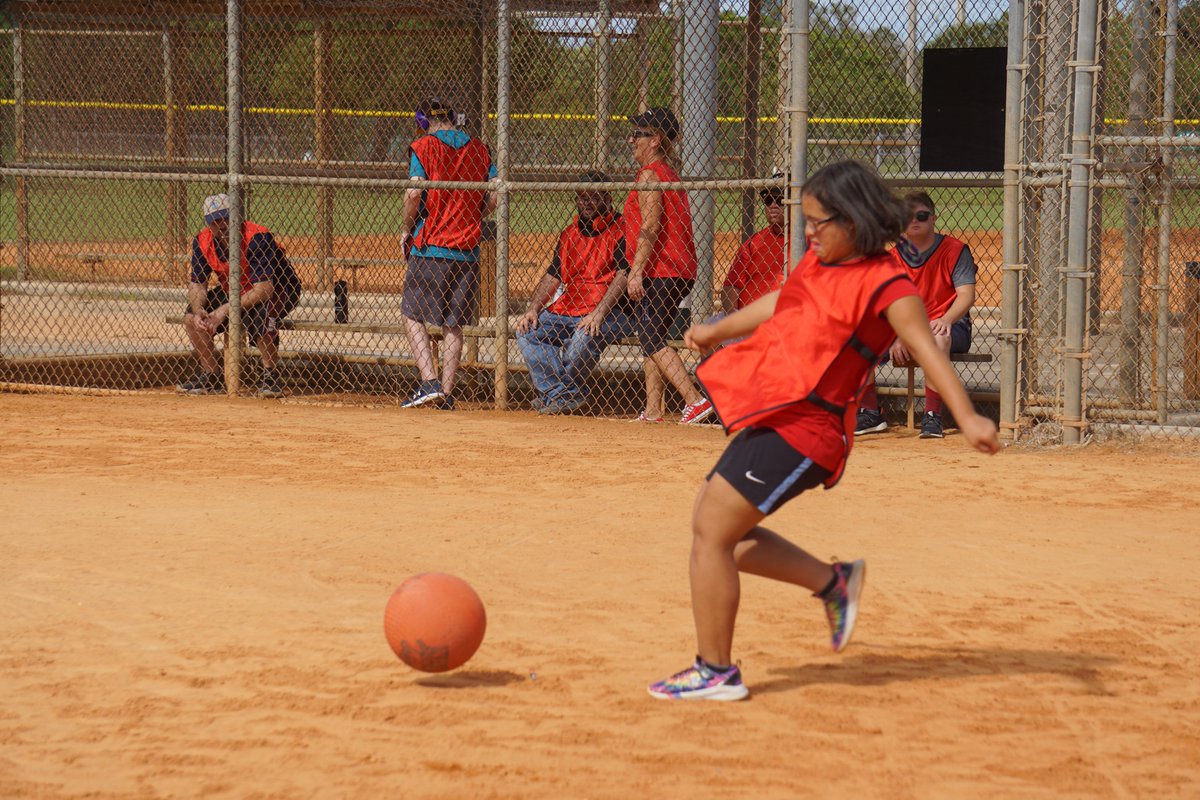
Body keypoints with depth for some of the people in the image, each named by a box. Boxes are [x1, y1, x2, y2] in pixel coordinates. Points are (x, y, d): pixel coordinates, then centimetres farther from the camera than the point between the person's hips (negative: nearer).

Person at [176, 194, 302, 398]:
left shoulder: (256, 238, -32)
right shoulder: (202, 241, -13)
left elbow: (264, 289, -38)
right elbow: (197, 285, -8)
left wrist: (226, 310, -44)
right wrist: (198, 311, -31)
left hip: (280, 291, -6)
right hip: (233, 293, 6)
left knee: (261, 314, -39)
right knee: (191, 317, -9)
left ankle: (270, 376, -20)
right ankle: (210, 378, 5)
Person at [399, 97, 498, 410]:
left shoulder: (424, 146, -3)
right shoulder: (479, 149, 9)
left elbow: (414, 194, -13)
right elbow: (494, 198, 3)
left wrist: (407, 230, 2)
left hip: (429, 247, -4)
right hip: (467, 250, 4)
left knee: (413, 314, 5)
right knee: (453, 323, 9)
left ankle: (429, 383, -9)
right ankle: (447, 392, 7)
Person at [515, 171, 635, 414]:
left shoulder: (620, 230, -5)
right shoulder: (570, 233, 17)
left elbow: (624, 275, -17)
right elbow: (553, 276, 17)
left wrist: (599, 313, -28)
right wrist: (532, 310, 0)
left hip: (613, 312, -7)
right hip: (567, 310, 7)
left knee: (584, 336, -36)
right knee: (527, 329, -11)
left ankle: (565, 393, -12)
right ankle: (558, 394, -15)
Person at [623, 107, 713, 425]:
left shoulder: (649, 174, -10)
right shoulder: (670, 173, 20)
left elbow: (650, 228, -19)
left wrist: (636, 272, -21)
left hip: (660, 270, -10)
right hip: (680, 269, 10)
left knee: (652, 339, -11)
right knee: (650, 338, 14)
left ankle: (696, 400, -20)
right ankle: (652, 411, 14)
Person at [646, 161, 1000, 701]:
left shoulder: (885, 285, -12)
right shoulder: (819, 262, 14)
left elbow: (925, 349, -23)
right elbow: (779, 306, 32)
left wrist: (967, 417, -36)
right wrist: (718, 331, 47)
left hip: (800, 428, -9)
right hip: (768, 416, 9)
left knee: (712, 531, -10)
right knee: (718, 531, 13)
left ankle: (715, 672, -1)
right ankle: (832, 582, 24)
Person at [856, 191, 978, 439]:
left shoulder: (955, 250, -4)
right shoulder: (892, 254, 5)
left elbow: (966, 294, -12)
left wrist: (946, 320, -32)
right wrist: (897, 336, -17)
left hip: (949, 325, -4)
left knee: (938, 336, -41)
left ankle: (932, 416, -38)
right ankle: (871, 414, -8)